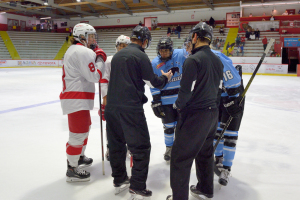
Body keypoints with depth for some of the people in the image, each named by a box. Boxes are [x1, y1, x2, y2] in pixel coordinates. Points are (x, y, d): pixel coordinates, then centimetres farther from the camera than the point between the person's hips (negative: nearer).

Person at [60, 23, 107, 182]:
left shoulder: (73, 50, 19)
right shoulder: (83, 52, -16)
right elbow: (94, 76, -20)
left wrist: (96, 57, 8)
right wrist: (100, 59, -7)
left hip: (77, 98, 12)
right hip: (77, 100, -12)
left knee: (85, 128, 25)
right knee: (78, 134, -6)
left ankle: (80, 157, 42)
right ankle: (72, 169, 5)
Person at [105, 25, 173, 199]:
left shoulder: (118, 55, 14)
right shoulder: (140, 55, -8)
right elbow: (153, 82, -5)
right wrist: (165, 78, 15)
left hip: (112, 107, 8)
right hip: (130, 109, -8)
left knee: (117, 144, 17)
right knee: (141, 147, 3)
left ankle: (119, 181, 29)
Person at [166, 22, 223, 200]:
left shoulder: (193, 60, -18)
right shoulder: (217, 60, 8)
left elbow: (186, 91, -19)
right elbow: (218, 88, 13)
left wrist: (178, 105, -1)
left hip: (194, 116, -9)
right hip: (212, 114, 9)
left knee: (181, 156, 2)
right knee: (205, 152, 22)